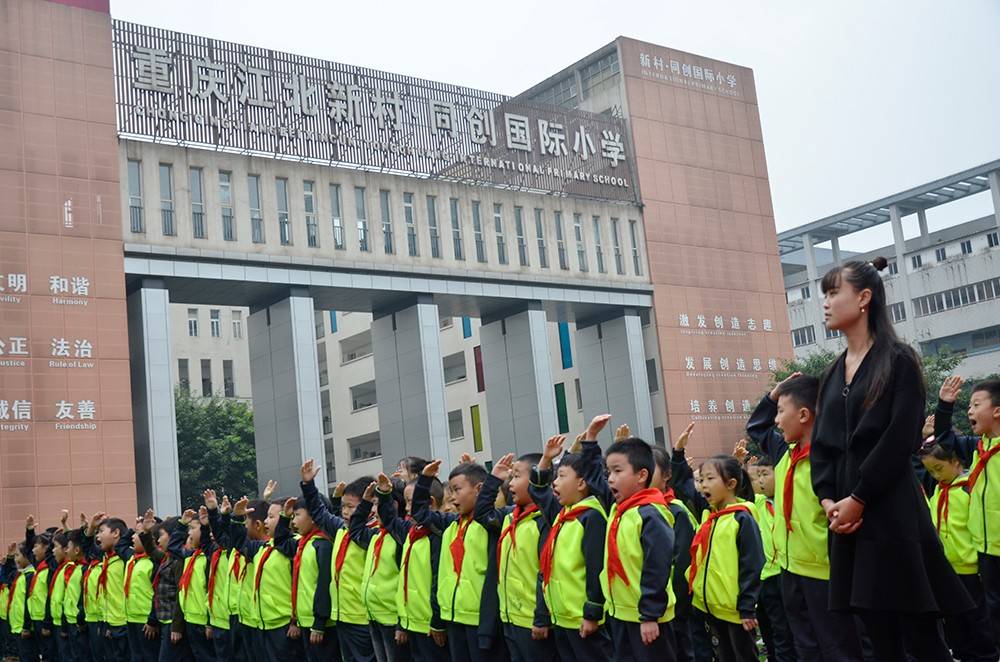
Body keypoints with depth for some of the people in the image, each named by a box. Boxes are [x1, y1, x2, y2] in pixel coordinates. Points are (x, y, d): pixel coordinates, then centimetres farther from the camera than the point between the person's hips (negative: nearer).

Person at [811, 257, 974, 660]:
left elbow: (899, 440, -13)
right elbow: (822, 443, 12)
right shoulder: (832, 374, 16)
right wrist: (827, 498, -3)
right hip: (846, 517, 6)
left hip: (893, 514, -6)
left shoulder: (898, 361, -4)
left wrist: (858, 499, -13)